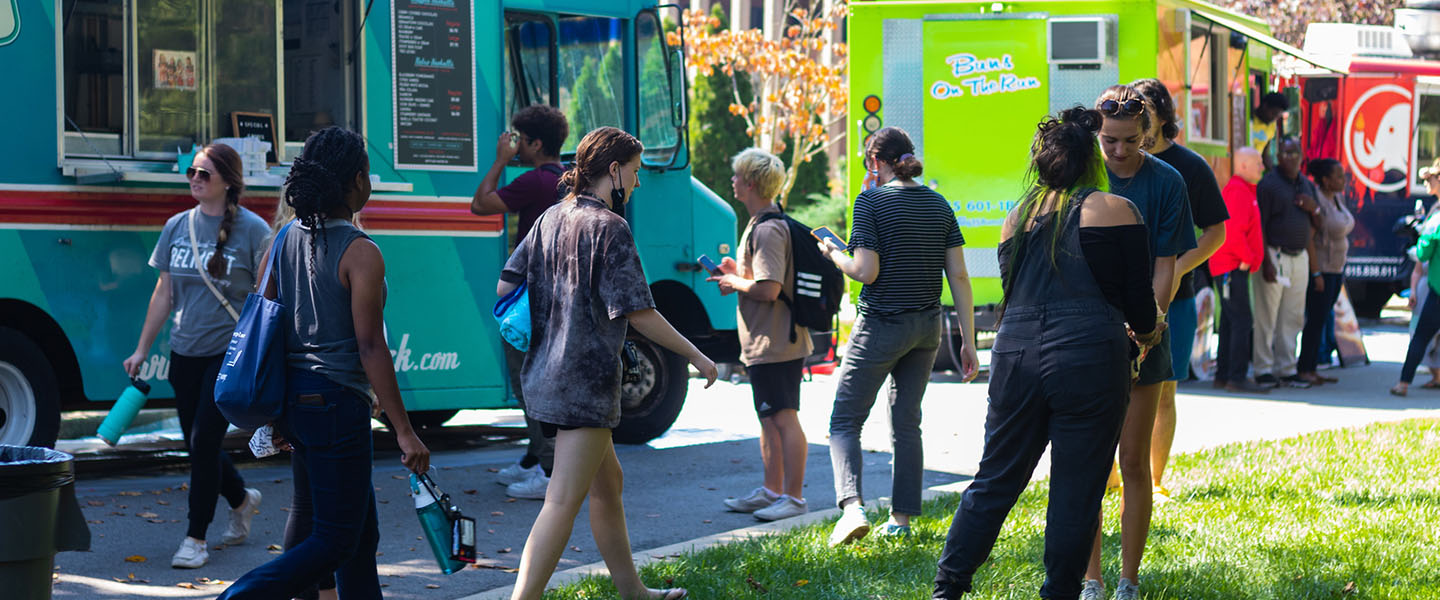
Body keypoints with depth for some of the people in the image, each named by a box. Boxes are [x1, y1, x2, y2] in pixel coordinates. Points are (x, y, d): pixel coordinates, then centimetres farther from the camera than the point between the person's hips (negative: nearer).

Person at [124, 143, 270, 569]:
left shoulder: (251, 229, -7)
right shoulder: (177, 227, 7)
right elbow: (164, 293, 13)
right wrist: (142, 350, 13)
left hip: (230, 352, -5)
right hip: (185, 353, 5)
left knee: (205, 441, -9)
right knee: (195, 443, 10)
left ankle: (195, 538, 4)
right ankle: (242, 499, 38)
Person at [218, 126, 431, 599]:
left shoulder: (283, 241, 7)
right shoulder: (360, 253, -14)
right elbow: (370, 347, -17)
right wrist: (404, 431, -14)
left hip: (291, 397, 8)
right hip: (336, 401, -8)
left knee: (361, 530, 17)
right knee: (335, 540, -1)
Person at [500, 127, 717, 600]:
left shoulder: (551, 218, 11)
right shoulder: (609, 227, -13)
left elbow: (505, 285, 8)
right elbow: (638, 313, -16)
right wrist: (697, 356, -6)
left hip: (546, 376, 9)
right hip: (585, 379, -9)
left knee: (607, 484, 21)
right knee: (562, 503, -10)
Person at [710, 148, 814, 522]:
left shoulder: (767, 231, -19)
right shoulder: (764, 224, 15)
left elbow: (769, 289, -26)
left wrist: (735, 282, -10)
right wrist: (738, 272, 13)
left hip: (774, 345, -11)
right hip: (767, 342, 11)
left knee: (784, 418, -6)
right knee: (769, 419, 17)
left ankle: (794, 497, -2)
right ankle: (772, 491, 26)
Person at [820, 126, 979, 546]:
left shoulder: (871, 202, -11)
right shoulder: (939, 204, 5)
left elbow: (866, 272, -18)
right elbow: (958, 276, 2)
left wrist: (834, 254, 3)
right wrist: (968, 342, 4)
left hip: (881, 326, -5)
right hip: (927, 328, 6)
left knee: (845, 421, 4)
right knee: (906, 423, 16)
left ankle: (853, 507, -15)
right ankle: (901, 519, 19)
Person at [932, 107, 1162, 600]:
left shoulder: (1018, 217, 15)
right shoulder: (1113, 210, 2)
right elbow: (1138, 300, 2)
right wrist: (1147, 332, 22)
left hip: (1015, 356, 5)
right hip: (1090, 363, -5)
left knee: (995, 481, 14)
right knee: (1076, 493, 5)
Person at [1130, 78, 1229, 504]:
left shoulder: (1189, 167, 1)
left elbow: (1216, 232, 3)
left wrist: (1178, 269, -12)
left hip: (1170, 299, -1)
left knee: (1161, 393, 5)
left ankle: (1154, 481, 16)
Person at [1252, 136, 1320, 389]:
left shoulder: (1307, 185, 14)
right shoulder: (1268, 184, -6)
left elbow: (1314, 226, 21)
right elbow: (1259, 226, -10)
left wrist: (1313, 208, -2)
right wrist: (1266, 262, -16)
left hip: (1299, 257, 6)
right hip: (1274, 254, -6)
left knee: (1293, 318, 8)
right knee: (1267, 316, -4)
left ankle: (1287, 369, 14)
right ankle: (1264, 370, 3)